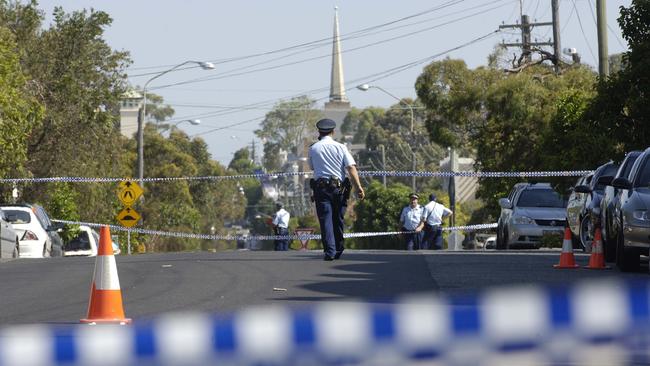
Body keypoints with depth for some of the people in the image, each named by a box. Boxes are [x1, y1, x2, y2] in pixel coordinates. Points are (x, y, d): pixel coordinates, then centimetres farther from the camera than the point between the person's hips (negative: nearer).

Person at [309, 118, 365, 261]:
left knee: (325, 219, -6)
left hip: (321, 187, -1)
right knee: (338, 220, 14)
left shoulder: (313, 148, 4)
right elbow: (351, 167, -5)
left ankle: (330, 251, -19)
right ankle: (338, 250, 22)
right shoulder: (341, 147, 3)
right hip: (339, 188, 1)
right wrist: (358, 187, -8)